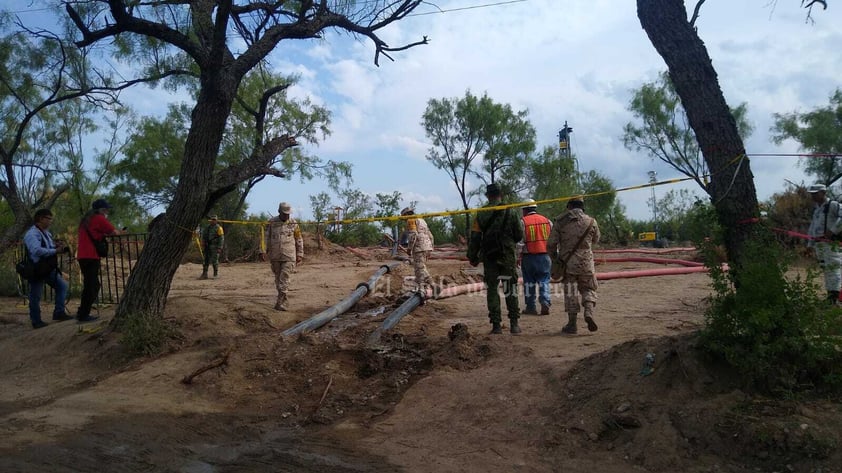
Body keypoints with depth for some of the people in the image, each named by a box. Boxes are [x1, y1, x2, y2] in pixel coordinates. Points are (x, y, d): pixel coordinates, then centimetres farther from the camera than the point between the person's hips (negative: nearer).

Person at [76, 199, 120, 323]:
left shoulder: (86, 219, 22)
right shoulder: (99, 218, -4)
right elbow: (114, 233, -2)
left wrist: (103, 234, 12)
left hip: (82, 256, 9)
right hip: (91, 256, -9)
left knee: (90, 285, 15)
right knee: (91, 286, -6)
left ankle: (82, 313, 16)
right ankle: (83, 315, -6)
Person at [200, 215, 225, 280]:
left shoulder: (219, 228, -7)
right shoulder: (207, 227, 11)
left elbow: (221, 238, -11)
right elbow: (203, 236, 15)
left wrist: (220, 248, -16)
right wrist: (203, 245, 7)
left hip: (215, 247, -6)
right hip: (208, 247, 6)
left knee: (215, 260, -5)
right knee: (206, 260, 5)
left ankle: (216, 275, 4)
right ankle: (204, 274, 9)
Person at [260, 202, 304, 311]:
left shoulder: (293, 223, 2)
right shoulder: (271, 222, 2)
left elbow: (299, 240, 9)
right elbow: (266, 237, 3)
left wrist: (300, 254, 7)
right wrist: (262, 251, -6)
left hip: (289, 257, -2)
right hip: (275, 256, 2)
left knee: (284, 279, -10)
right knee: (278, 279, 9)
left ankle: (280, 302, -10)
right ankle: (283, 299, 23)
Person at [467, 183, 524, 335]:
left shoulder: (481, 214, 1)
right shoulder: (510, 212, -3)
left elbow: (475, 238, 1)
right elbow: (519, 235, 1)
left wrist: (472, 257, 9)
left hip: (489, 257, 1)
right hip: (508, 256, -1)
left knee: (492, 290, 7)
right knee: (511, 290, 7)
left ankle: (496, 325, 4)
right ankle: (514, 324, 6)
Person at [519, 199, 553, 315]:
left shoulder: (523, 222, -4)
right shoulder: (547, 221, 8)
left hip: (528, 257, -2)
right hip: (544, 256, 3)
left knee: (529, 282, 8)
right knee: (544, 281, 9)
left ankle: (531, 307, 13)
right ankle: (545, 303, -6)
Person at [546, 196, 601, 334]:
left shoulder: (560, 221, -2)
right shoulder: (591, 221, -1)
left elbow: (551, 244, -1)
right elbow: (595, 240, 14)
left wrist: (554, 259, 14)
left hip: (567, 262, 0)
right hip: (586, 262, 0)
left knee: (570, 292, 7)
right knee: (588, 288, 15)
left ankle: (572, 324, 8)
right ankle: (589, 312, -9)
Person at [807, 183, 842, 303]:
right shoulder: (815, 208, 20)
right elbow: (812, 227, 24)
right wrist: (810, 245, 20)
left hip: (831, 243, -8)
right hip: (818, 244, 8)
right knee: (825, 269, 10)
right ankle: (830, 295, 16)